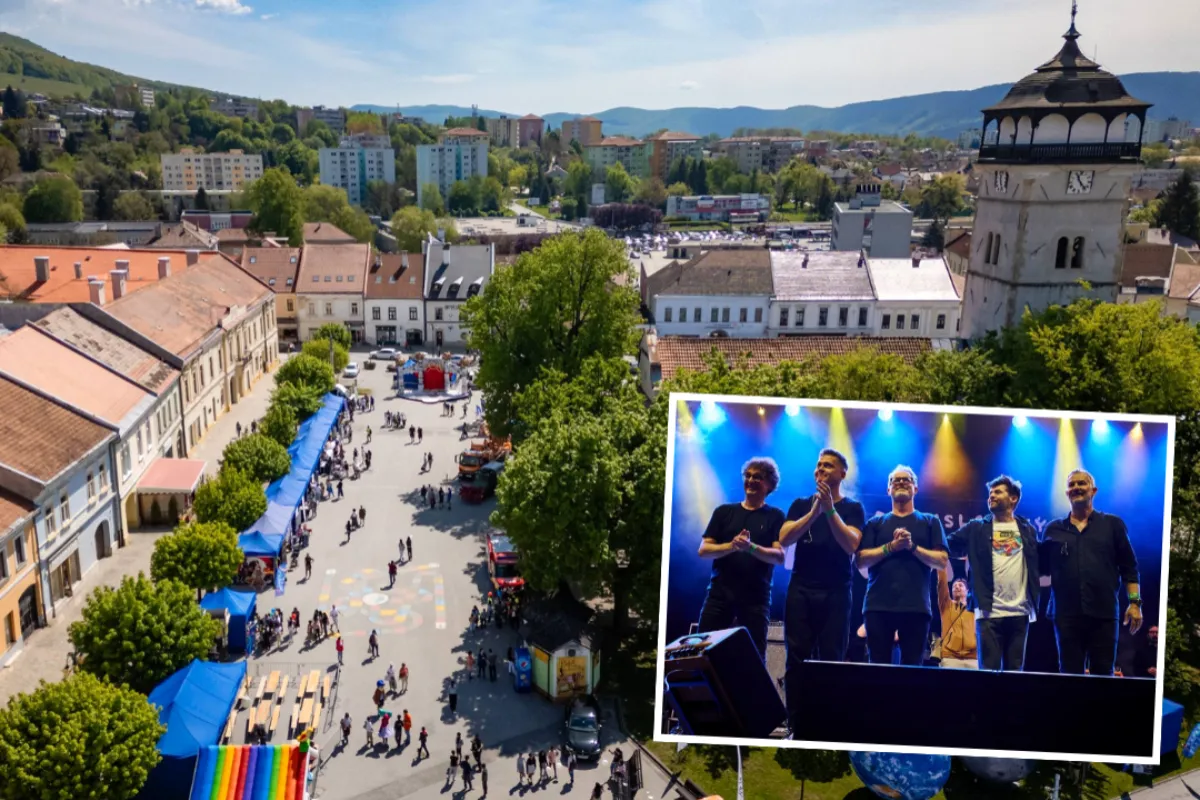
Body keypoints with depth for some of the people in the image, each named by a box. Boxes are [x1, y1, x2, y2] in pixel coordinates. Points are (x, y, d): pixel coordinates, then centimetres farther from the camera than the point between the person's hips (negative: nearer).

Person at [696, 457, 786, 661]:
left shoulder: (775, 516, 6)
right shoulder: (724, 511, 11)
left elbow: (779, 556, -5)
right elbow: (703, 550, 4)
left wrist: (751, 547, -22)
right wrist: (731, 546, -14)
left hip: (756, 596, -1)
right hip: (720, 592, 2)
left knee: (755, 655, 0)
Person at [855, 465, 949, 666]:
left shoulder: (930, 522, 15)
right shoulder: (875, 523, 15)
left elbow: (942, 561, 5)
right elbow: (861, 561, 5)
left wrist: (913, 546, -8)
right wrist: (891, 546, -7)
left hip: (916, 607, 0)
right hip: (878, 605, 1)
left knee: (912, 667, 0)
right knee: (877, 666, -1)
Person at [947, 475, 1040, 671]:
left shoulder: (1028, 529, 13)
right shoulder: (977, 528, 8)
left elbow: (1038, 564, 12)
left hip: (1020, 612, 2)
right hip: (990, 612, -1)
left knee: (1014, 670, 7)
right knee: (989, 670, -2)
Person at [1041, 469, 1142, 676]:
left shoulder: (1113, 524, 8)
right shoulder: (1054, 529, 11)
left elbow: (1129, 567, 6)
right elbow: (1042, 567, 14)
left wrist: (1134, 602, -2)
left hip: (1103, 613, -1)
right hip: (1066, 614, 1)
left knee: (1103, 673, 3)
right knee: (1069, 674, 5)